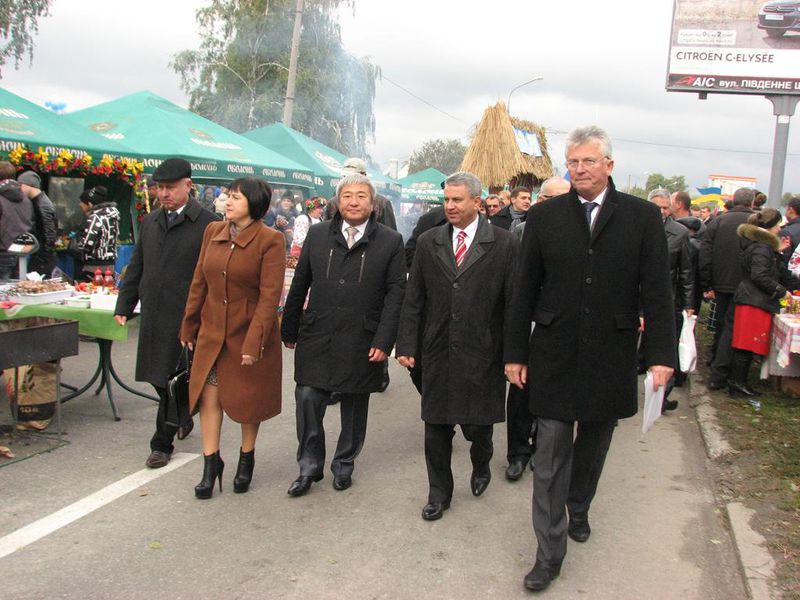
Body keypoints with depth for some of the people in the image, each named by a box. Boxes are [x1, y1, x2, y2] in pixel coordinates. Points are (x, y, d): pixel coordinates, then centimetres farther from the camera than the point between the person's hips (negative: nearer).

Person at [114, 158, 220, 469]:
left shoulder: (208, 224, -8)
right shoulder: (150, 222, 13)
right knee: (160, 379, 15)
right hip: (153, 315, 6)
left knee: (174, 381, 0)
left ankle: (162, 443, 13)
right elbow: (136, 268, 18)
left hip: (185, 316, -6)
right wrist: (124, 306, 15)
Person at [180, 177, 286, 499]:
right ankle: (211, 463, 14)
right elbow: (199, 284, 10)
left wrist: (253, 342, -19)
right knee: (209, 394, 2)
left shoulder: (270, 240, -12)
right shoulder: (213, 232, 4)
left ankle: (246, 460, 29)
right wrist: (189, 327, 11)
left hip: (249, 333, -4)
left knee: (248, 397, 10)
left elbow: (270, 296, -16)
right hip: (212, 332, 4)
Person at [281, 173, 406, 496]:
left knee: (355, 406, 11)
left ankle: (344, 464, 30)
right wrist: (289, 329, 9)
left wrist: (383, 341, -10)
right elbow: (300, 285, 9)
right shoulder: (317, 234, 5)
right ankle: (309, 466, 17)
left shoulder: (390, 241, -2)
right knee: (308, 399, -2)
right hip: (317, 337, 1)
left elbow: (396, 293, -4)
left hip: (361, 342, -1)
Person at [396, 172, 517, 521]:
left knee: (478, 424, 8)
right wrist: (407, 345, 0)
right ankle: (439, 493, 27)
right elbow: (413, 300, 6)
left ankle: (481, 466, 41)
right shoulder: (428, 243, 5)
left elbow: (513, 303, -4)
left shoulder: (503, 244, -4)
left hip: (481, 354, -2)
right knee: (436, 427, 9)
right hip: (437, 352, 3)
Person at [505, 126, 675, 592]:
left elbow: (657, 291, -3)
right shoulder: (545, 216, 0)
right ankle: (550, 554, 10)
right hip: (554, 356, 0)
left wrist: (661, 355, -9)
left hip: (610, 358, 1)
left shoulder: (643, 217, -2)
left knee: (593, 443, 19)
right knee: (551, 456, 0)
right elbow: (525, 289, 3)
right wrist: (516, 353, 2)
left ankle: (578, 508, 45)